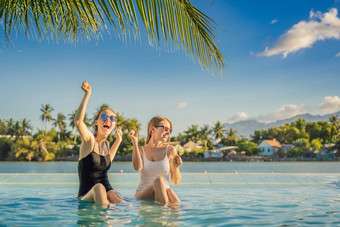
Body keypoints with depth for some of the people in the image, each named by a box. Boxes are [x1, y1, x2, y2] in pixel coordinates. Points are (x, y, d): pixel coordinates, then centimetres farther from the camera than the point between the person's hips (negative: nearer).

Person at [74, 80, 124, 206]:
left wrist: (118, 141, 26)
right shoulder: (89, 139, -6)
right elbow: (78, 121, -28)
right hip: (87, 195, -4)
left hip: (106, 190, 5)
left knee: (114, 196, -29)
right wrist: (87, 94, -26)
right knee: (99, 187, -36)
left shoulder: (106, 143, 13)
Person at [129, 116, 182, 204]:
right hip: (142, 194, 0)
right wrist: (135, 142, -15)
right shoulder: (141, 150, 7)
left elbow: (176, 182, 6)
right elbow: (137, 167, -18)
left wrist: (176, 168, -15)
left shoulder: (170, 150, 4)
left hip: (164, 193, 0)